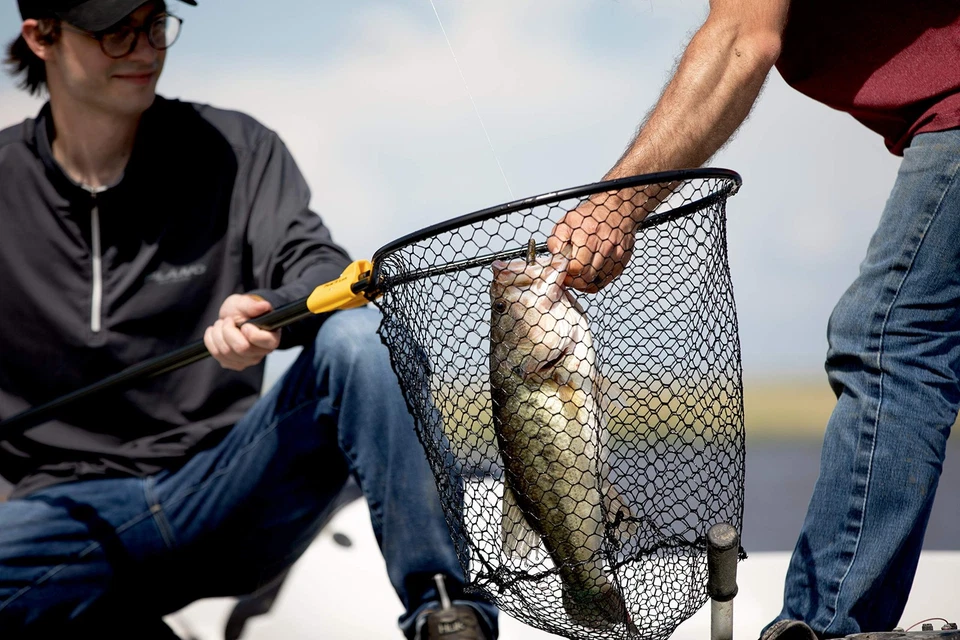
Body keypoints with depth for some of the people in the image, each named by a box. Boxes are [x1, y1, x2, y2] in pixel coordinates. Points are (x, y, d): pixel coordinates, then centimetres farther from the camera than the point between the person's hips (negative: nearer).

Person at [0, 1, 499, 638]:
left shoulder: (236, 149, 6)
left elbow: (317, 263, -9)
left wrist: (269, 312, -34)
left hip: (234, 490, 0)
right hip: (79, 505, 0)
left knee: (361, 333, -27)